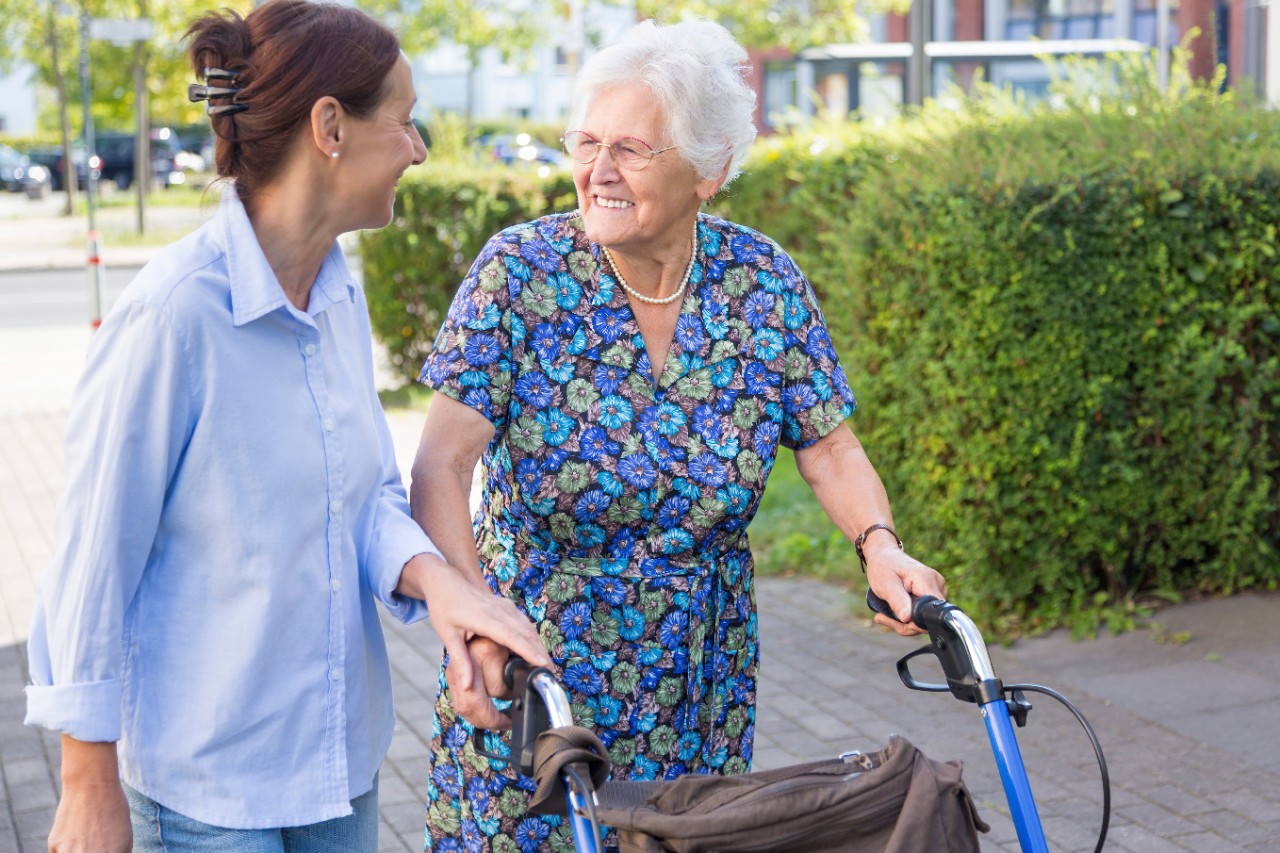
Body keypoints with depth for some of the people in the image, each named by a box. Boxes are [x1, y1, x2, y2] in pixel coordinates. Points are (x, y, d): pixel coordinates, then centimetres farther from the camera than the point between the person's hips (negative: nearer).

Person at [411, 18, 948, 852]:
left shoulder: (764, 282, -5)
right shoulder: (520, 272, -13)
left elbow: (830, 447, 0)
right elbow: (443, 463, -20)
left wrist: (881, 545, -19)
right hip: (533, 667, -2)